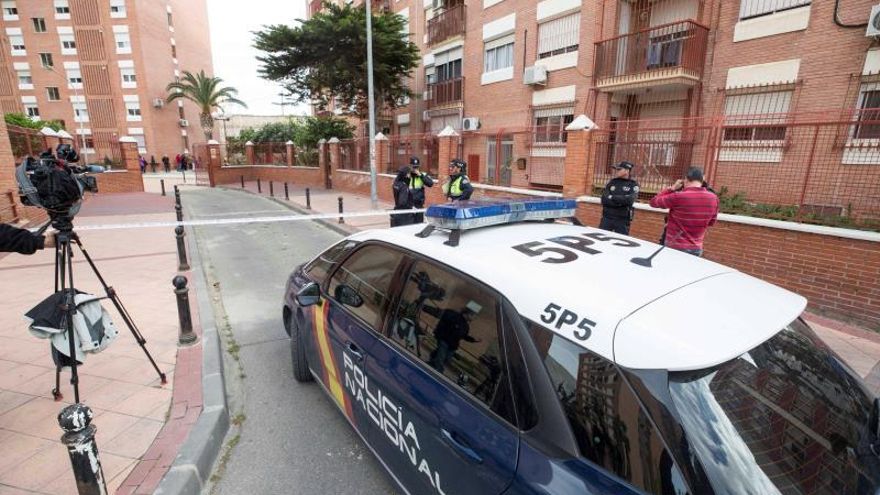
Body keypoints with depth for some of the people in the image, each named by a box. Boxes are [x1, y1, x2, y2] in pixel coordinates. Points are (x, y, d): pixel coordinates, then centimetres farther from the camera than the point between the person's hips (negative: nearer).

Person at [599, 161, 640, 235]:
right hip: (607, 218, 3)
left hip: (623, 220, -2)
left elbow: (629, 200, -18)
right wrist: (620, 202, -16)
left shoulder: (633, 185, 0)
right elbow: (604, 199, -6)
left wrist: (612, 197, -12)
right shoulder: (611, 182, 6)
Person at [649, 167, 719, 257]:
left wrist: (671, 188, 2)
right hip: (697, 248, 4)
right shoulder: (713, 198, -3)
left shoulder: (678, 197, -20)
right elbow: (711, 222, 11)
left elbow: (653, 202, -4)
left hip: (675, 247, -4)